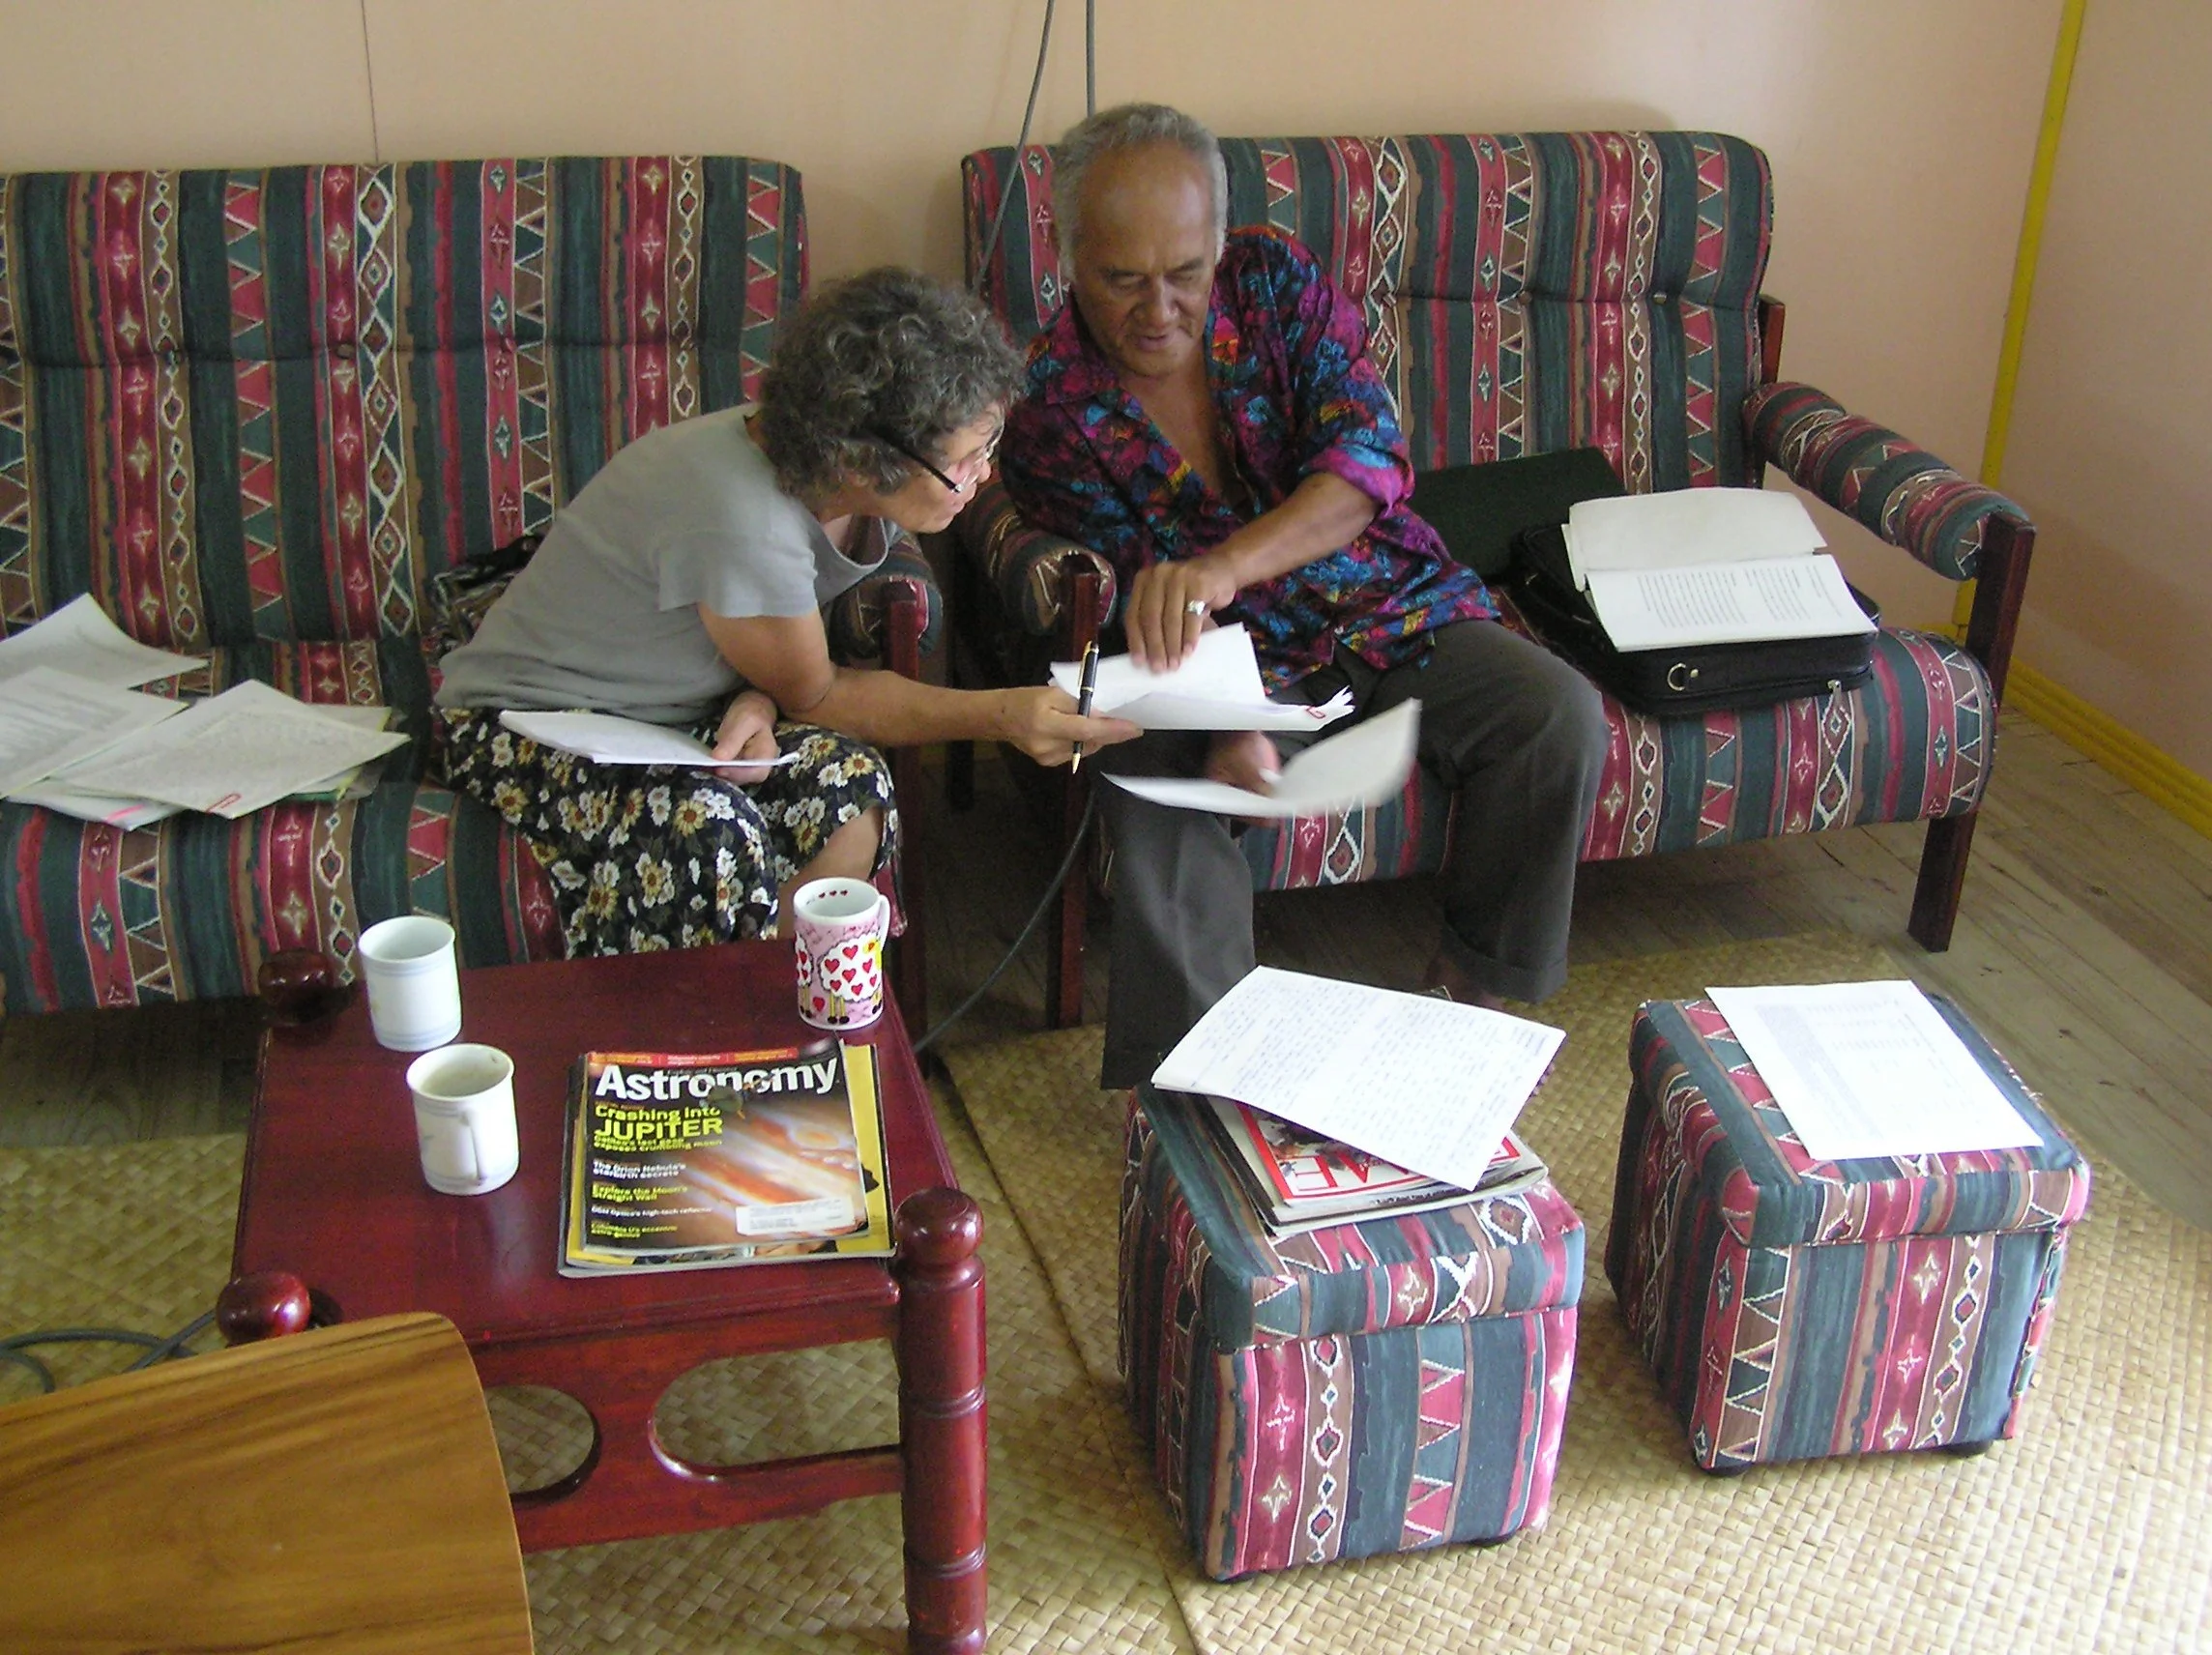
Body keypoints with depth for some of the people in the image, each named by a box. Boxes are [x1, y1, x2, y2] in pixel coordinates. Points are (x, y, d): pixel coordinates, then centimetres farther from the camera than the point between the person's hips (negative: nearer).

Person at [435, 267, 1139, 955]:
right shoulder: (743, 516, -35)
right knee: (710, 829, -34)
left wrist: (758, 701, -20)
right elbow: (815, 695, -18)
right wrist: (997, 716, -25)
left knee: (851, 783, -19)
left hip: (674, 709, 7)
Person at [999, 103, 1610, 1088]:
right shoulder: (1049, 408, -10)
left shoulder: (1275, 280, -6)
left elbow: (1369, 458, -20)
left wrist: (1226, 564, -40)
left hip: (1392, 611, 3)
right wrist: (1221, 727, -33)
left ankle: (1472, 978, 1)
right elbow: (1138, 610, -11)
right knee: (1151, 785, -33)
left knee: (1561, 717, -20)